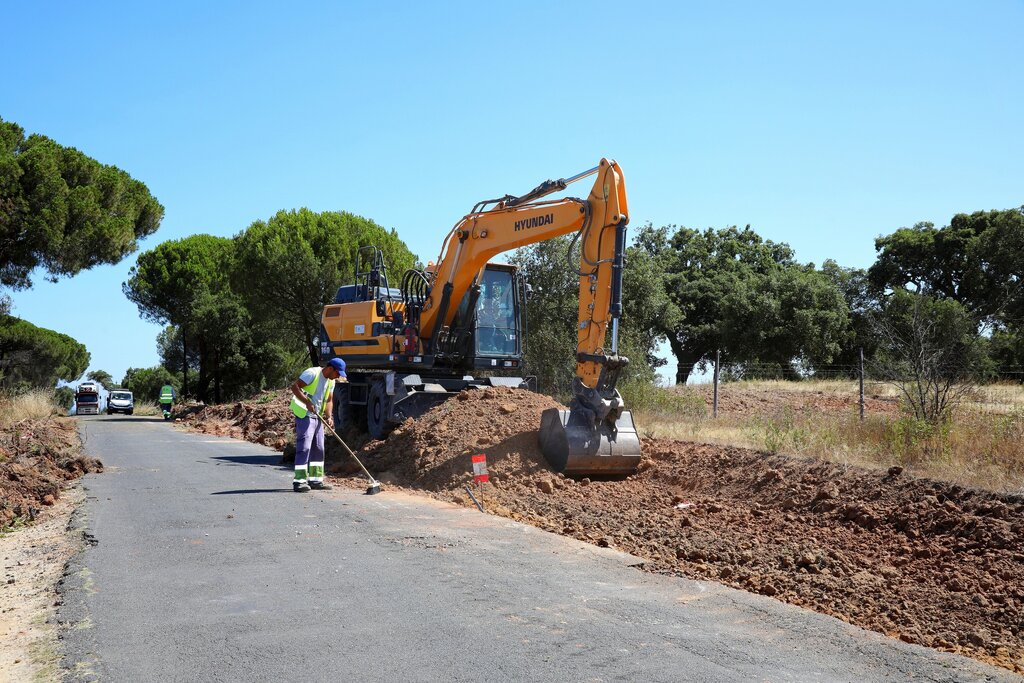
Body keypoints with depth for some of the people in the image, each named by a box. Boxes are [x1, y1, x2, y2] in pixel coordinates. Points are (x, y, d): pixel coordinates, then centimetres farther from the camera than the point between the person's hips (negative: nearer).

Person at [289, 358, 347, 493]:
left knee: (318, 448, 10)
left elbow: (329, 400, 13)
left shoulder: (331, 381, 11)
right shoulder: (312, 373, -15)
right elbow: (295, 386, -20)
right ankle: (299, 481, -10)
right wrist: (307, 402, -28)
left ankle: (315, 480, 17)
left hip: (317, 416, 9)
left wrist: (329, 417, -4)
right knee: (304, 447, -12)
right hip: (304, 415, -9)